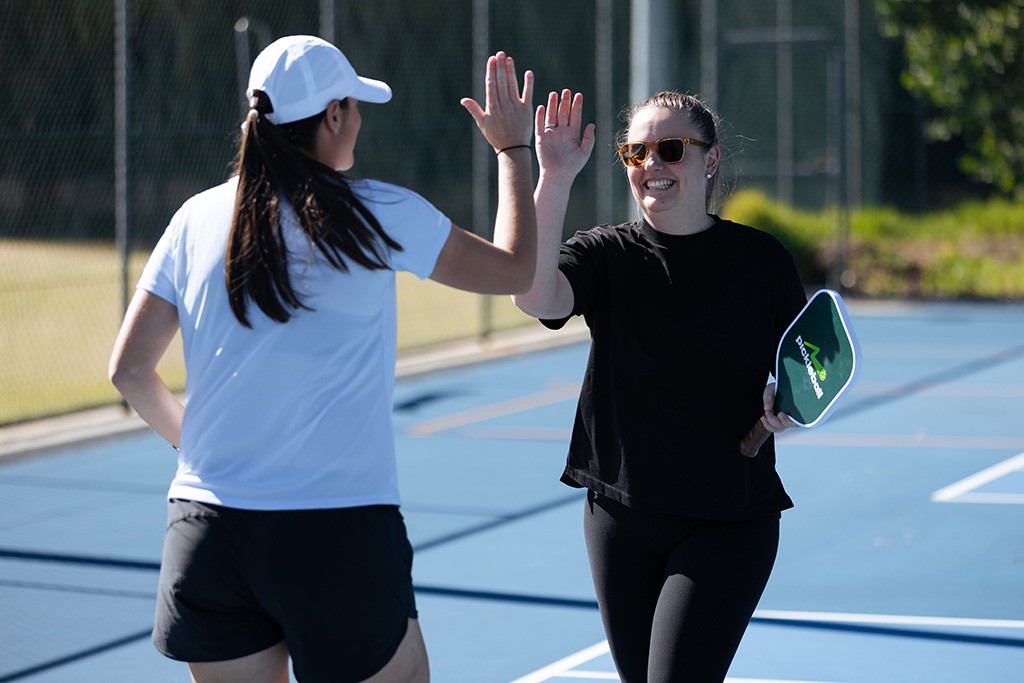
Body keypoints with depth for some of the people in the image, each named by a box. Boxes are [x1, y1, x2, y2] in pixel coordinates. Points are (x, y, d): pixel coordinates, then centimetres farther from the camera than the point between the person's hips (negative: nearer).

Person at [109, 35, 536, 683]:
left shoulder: (197, 219, 5)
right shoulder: (379, 214, -5)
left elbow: (130, 369, 8)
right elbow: (514, 269, 8)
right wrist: (514, 149, 21)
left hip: (203, 527, 4)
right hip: (337, 530, -4)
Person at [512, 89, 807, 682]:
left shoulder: (761, 259, -2)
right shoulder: (608, 255, -2)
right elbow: (534, 294, -24)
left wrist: (787, 407, -16)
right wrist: (555, 177, -31)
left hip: (727, 522, -2)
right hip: (622, 512, 2)